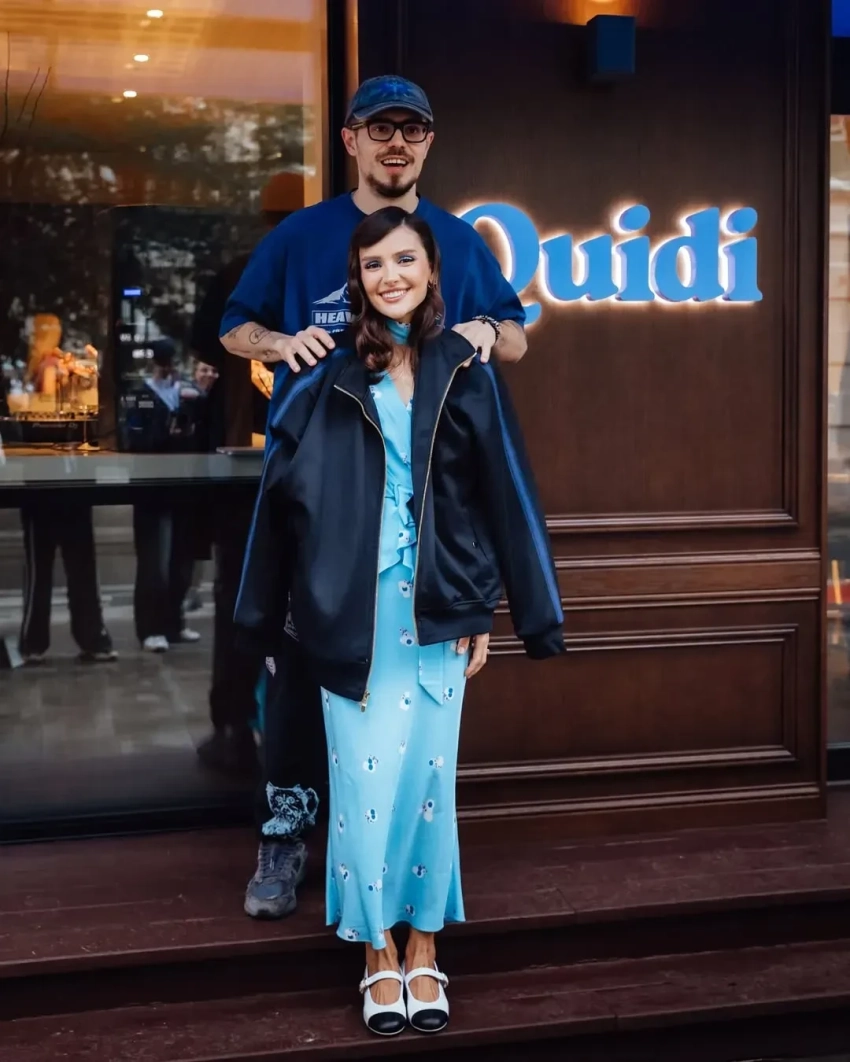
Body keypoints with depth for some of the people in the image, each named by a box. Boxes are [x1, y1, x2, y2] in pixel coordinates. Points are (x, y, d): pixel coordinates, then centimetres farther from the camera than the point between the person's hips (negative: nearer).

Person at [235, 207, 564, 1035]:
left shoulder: (465, 372, 3)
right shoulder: (325, 376, 0)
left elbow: (501, 494, 4)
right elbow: (280, 490, 1)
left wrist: (484, 610, 2)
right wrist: (269, 615, -1)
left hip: (436, 611, 1)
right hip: (350, 611, 0)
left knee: (427, 779, 6)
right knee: (363, 783, 3)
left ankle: (423, 954, 20)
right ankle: (379, 958, 18)